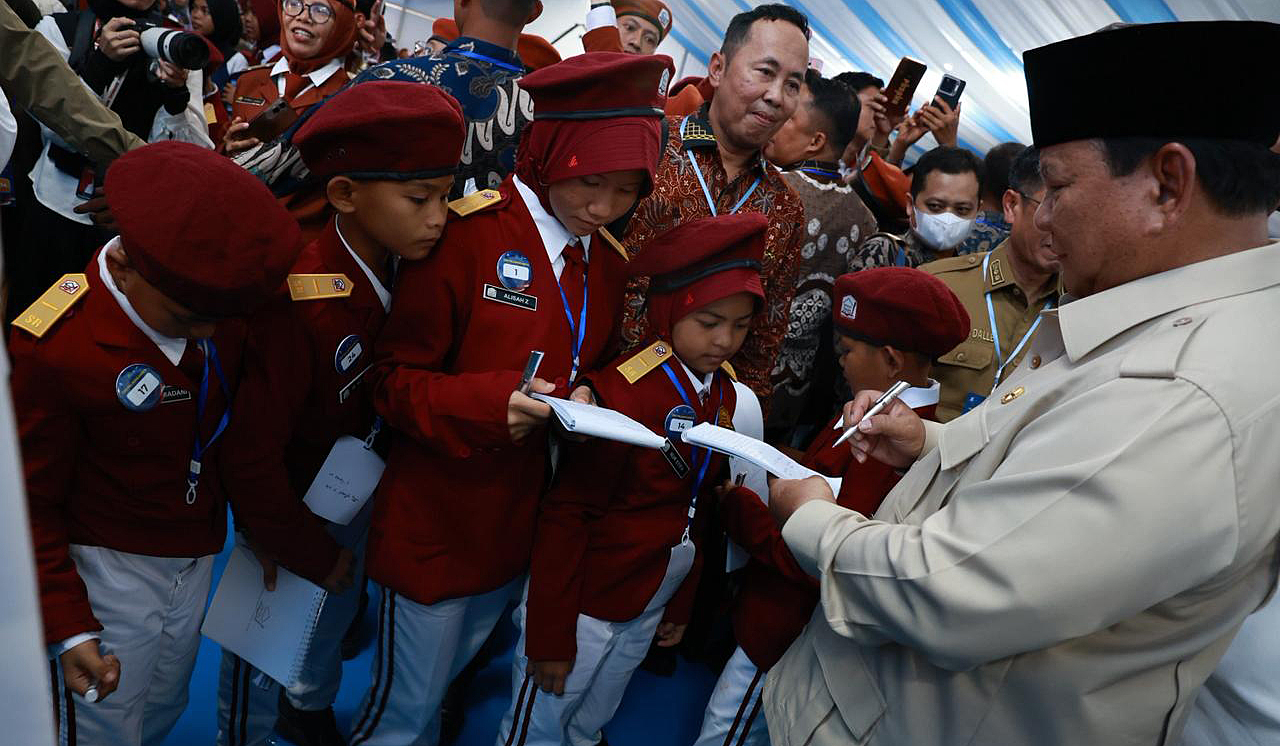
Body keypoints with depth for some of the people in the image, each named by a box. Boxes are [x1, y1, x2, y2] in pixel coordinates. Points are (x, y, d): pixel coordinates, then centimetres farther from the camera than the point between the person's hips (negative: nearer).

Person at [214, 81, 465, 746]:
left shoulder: (403, 269, -14)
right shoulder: (299, 300, -34)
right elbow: (253, 454, -27)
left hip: (362, 490, 7)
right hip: (293, 500, -6)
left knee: (339, 609, 28)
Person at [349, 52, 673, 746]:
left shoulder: (609, 262, 3)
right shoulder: (467, 234, -17)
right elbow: (393, 377, -14)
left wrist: (585, 399, -7)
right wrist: (490, 402, -31)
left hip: (520, 524, 6)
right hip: (434, 524, -5)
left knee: (449, 684, 25)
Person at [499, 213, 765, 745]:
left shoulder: (728, 395, 0)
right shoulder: (624, 390, -24)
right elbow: (567, 515, -20)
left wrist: (681, 603, 14)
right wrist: (551, 635, -17)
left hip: (645, 613, 7)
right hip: (584, 607, -6)